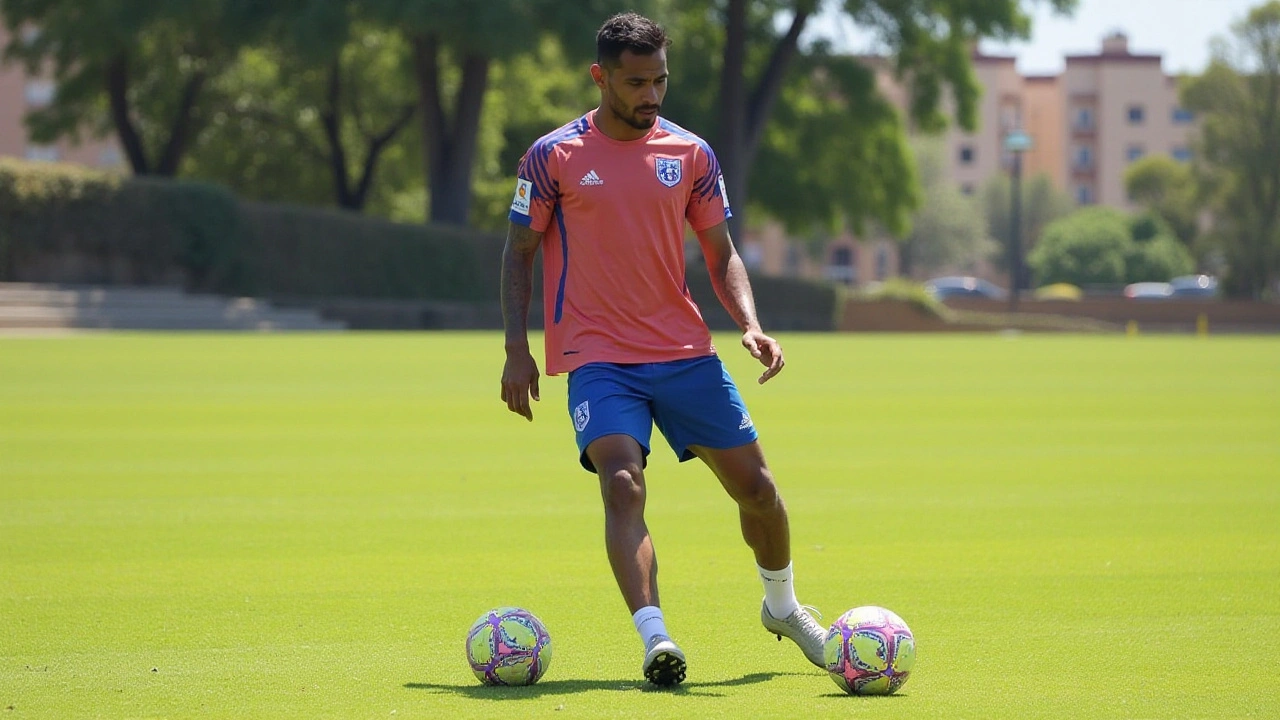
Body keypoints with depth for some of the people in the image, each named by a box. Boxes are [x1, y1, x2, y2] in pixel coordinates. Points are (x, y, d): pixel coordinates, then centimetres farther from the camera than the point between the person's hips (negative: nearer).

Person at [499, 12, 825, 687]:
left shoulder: (690, 154, 6)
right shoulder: (553, 156, -2)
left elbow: (721, 252, 11)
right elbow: (519, 251, 4)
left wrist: (750, 324, -6)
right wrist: (516, 348, -5)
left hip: (685, 352, 3)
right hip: (597, 357, -3)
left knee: (755, 483, 7)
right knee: (622, 484, -24)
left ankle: (782, 606, 33)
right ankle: (654, 638, -33)